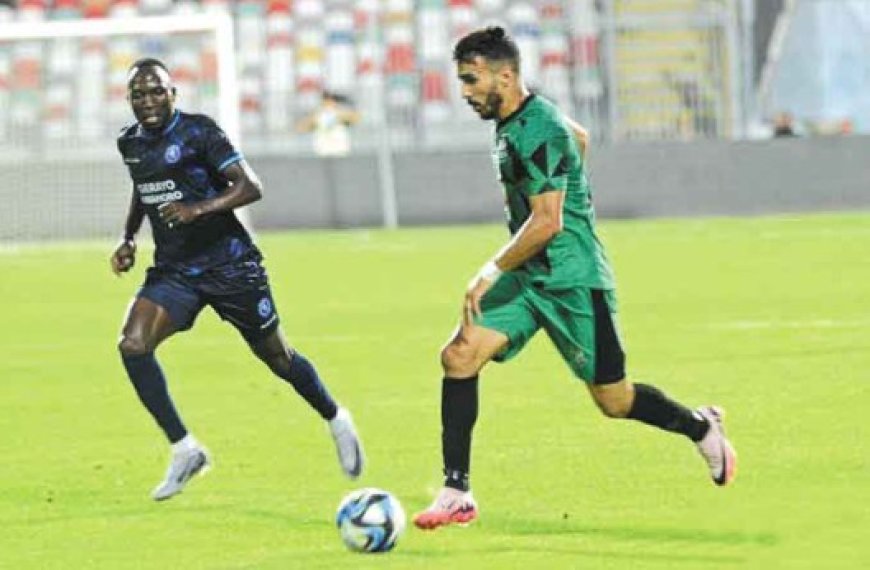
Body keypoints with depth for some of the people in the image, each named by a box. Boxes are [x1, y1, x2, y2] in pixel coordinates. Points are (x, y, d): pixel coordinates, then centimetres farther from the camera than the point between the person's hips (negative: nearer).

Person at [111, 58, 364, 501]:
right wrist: (128, 239, 10)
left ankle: (336, 421, 37)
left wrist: (200, 208, -34)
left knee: (277, 357, 8)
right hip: (173, 270, 5)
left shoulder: (198, 132, -15)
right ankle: (184, 450, -10)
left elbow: (250, 187, -20)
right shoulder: (130, 143, 3)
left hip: (229, 263, -5)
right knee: (132, 345, -19)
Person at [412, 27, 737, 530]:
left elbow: (546, 223, -25)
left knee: (614, 402, 2)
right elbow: (580, 136, 27)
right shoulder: (513, 119, 7)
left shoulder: (539, 132, -22)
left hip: (573, 280, -9)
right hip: (527, 278, 9)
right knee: (459, 357, -10)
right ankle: (457, 494, -9)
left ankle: (703, 428, 31)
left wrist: (491, 273, -20)